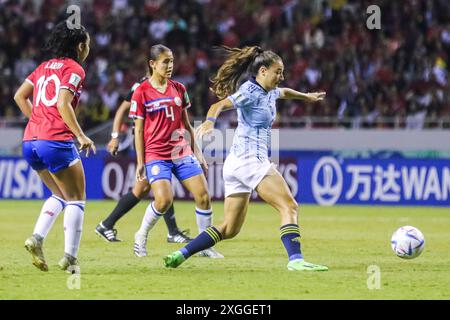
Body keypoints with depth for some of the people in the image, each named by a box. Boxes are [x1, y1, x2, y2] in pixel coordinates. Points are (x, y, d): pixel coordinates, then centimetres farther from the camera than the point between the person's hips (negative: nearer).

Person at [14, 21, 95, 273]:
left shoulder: (45, 67, 18)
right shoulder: (74, 69, -4)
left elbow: (20, 96, 17)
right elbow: (63, 104, -16)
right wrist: (81, 136, -16)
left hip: (30, 141, 8)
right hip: (56, 140, -8)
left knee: (60, 196, 21)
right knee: (76, 200, 3)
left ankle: (37, 238, 2)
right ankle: (70, 257, -2)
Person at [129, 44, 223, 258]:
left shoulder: (179, 89, 10)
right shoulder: (141, 92, -3)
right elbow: (139, 130, -1)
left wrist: (196, 152, 14)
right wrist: (140, 162, -4)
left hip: (182, 152, 5)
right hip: (156, 154, -5)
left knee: (203, 196, -7)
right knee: (164, 200, -21)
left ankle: (206, 246, 6)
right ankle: (141, 236, 6)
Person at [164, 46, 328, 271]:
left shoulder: (269, 92, 17)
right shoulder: (250, 92, -11)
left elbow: (283, 92, 42)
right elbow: (219, 105, -26)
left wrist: (306, 96, 59)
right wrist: (209, 121, -47)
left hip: (237, 164, 10)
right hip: (251, 159, -10)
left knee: (229, 229, 8)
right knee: (289, 206, -14)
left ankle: (180, 255, 6)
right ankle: (295, 259, -24)